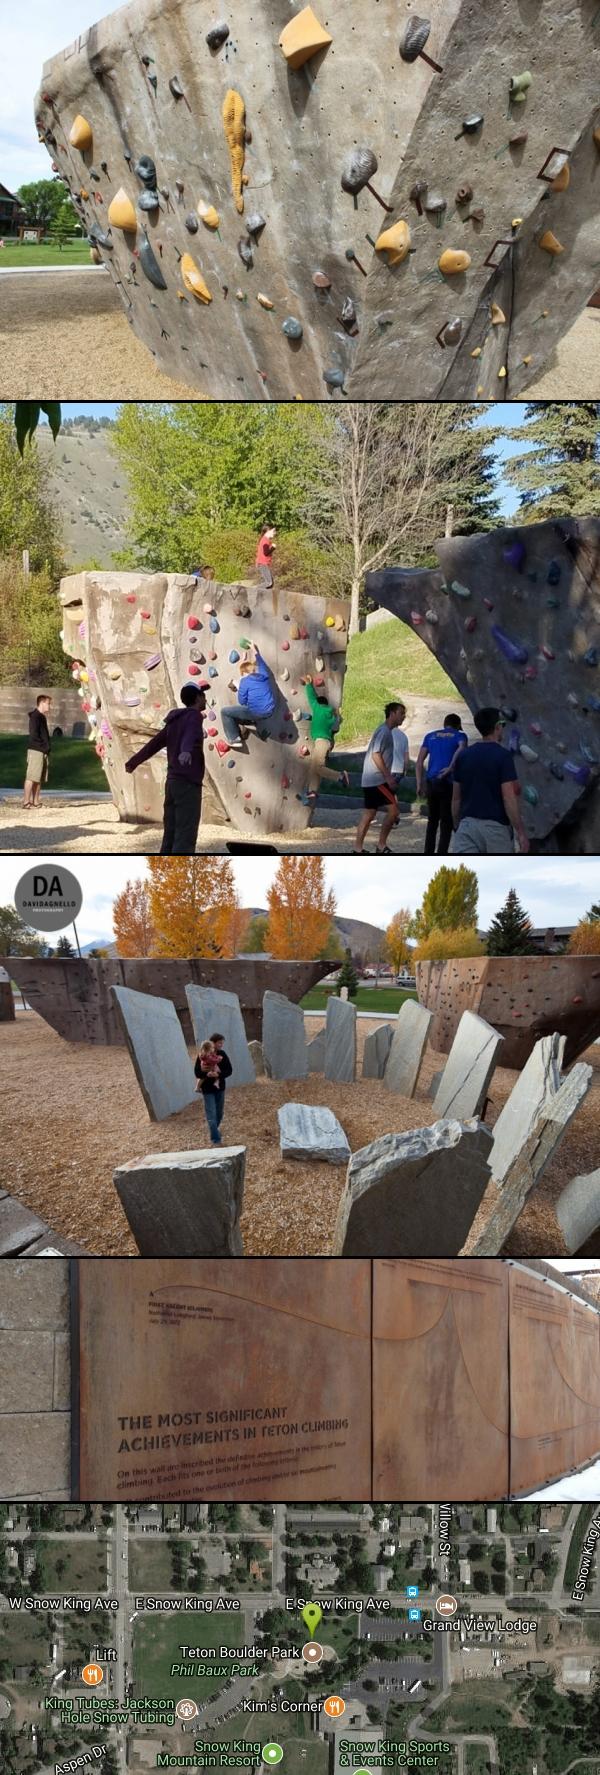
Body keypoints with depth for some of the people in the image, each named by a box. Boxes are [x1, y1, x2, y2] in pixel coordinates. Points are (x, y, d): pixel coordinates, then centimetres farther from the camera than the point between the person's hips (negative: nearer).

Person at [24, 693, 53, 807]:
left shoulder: (42, 717, 20)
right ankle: (26, 802, -11)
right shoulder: (35, 716, -10)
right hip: (36, 750, -10)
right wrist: (43, 745, -13)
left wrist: (47, 746, 10)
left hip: (43, 751, 10)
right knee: (31, 777, -10)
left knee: (39, 778, 9)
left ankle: (36, 801, 12)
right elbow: (34, 734, -19)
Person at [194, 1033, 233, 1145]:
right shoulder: (202, 1056, -12)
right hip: (208, 1089, -4)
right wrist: (207, 1074, -32)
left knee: (219, 1113, 16)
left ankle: (214, 1134, 38)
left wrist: (218, 1074, -25)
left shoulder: (222, 1054, -3)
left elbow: (229, 1070, -6)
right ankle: (215, 1140, -7)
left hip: (220, 1088, 4)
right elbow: (197, 1072, -12)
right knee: (212, 1115, -7)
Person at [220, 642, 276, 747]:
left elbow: (242, 701, -5)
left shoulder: (245, 681, -8)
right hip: (269, 711, 8)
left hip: (256, 712, -8)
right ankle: (251, 722, 21)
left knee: (225, 712, 5)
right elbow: (261, 662, 32)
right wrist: (254, 650, 46)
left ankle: (234, 739, 2)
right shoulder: (264, 675, 10)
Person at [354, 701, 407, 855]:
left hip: (370, 781, 10)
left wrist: (388, 776, 23)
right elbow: (376, 755, -20)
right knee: (393, 809, -9)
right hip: (377, 780, -10)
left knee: (369, 813, 10)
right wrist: (388, 777, -20)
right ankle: (382, 846, -6)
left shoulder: (386, 731, 18)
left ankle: (358, 849, 11)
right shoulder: (384, 731, -13)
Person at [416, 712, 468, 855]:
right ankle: (441, 858, -3)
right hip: (448, 782, -4)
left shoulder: (431, 736, 18)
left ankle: (428, 855, 19)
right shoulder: (459, 735, 8)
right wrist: (450, 768, -22)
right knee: (446, 823, 2)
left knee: (432, 820, 18)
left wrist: (419, 784, 10)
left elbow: (419, 761, 11)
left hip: (431, 782, 4)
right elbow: (461, 749, -17)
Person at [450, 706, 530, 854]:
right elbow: (509, 799, -15)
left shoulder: (463, 755, 6)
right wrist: (521, 832, -10)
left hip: (467, 824, 4)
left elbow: (456, 798, 10)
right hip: (496, 826, -4)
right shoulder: (503, 756, -9)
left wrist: (456, 826, 21)